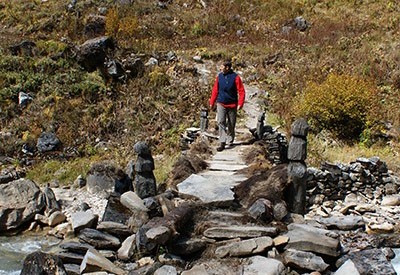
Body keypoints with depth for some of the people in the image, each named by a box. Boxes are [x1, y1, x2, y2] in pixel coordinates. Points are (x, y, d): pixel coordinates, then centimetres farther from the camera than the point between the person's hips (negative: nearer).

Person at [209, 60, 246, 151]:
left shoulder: (235, 77, -9)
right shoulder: (219, 76, 2)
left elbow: (241, 91, -7)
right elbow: (215, 90, 9)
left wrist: (240, 104, -15)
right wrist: (212, 102, 8)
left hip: (232, 105, -1)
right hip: (221, 104, 2)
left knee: (231, 125, 10)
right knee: (221, 122, -13)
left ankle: (230, 141, 28)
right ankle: (222, 143, -15)